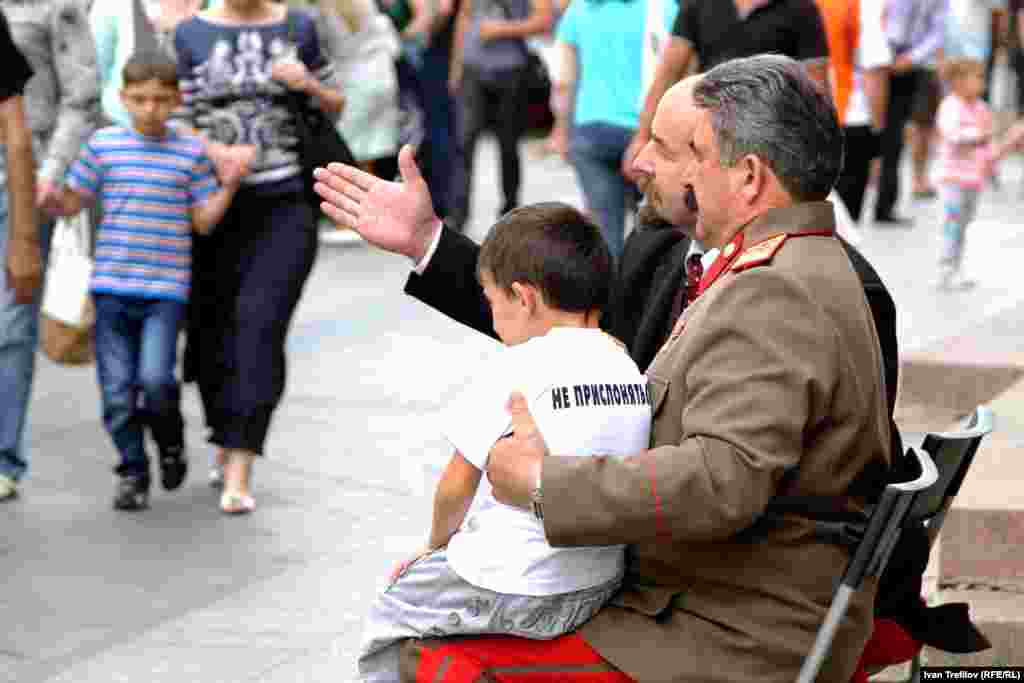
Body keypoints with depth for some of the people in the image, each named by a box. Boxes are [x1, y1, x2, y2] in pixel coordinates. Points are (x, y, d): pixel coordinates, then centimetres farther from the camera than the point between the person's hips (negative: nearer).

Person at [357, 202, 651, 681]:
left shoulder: (515, 368, -16)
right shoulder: (632, 372, 1)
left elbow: (457, 485, -7)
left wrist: (437, 545, 12)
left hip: (511, 595, -7)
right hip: (598, 588, 7)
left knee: (386, 619, 16)